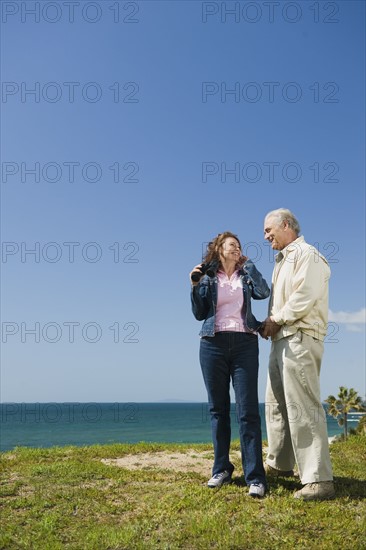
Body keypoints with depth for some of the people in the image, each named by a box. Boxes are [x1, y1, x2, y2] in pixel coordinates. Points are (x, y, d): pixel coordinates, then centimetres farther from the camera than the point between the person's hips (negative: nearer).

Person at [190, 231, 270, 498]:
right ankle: (221, 469, 18)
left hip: (244, 344, 0)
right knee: (218, 408, 6)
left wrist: (247, 263, 0)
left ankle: (255, 477, -4)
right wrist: (195, 286, -5)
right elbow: (199, 314, 6)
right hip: (213, 345, 1)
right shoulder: (207, 277, 10)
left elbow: (264, 292, -6)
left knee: (248, 410, -7)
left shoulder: (245, 275, 13)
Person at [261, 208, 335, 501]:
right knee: (276, 403, 14)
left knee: (302, 406, -12)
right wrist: (270, 323, 4)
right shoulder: (284, 260, 23)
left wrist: (276, 319, -11)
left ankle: (319, 479, -8)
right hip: (282, 339, 10)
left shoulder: (306, 253, -6)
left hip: (300, 338, -10)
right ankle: (280, 463, 27)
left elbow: (305, 296, -19)